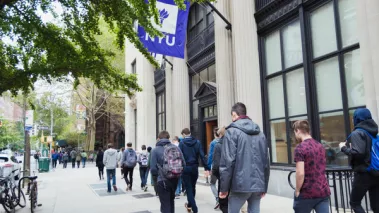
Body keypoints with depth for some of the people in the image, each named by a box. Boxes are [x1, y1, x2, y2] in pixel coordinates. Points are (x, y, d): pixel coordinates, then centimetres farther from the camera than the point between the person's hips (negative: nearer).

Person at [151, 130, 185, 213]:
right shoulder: (176, 148, -1)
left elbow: (153, 169, -12)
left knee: (165, 205, 5)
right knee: (171, 200, 28)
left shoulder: (155, 150, -10)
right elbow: (183, 164, -3)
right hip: (175, 179, 4)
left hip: (163, 180, -4)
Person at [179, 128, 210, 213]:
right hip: (194, 168, 4)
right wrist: (206, 168, -5)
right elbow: (202, 155, -4)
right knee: (193, 187, 20)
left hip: (185, 168, -3)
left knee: (188, 188, 3)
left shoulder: (182, 143, -6)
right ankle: (189, 205, 37)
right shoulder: (197, 142, 2)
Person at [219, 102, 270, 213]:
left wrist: (224, 188, -6)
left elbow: (227, 162, -13)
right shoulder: (260, 133, 14)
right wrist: (264, 187, 20)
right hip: (258, 184, 6)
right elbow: (266, 162, 13)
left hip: (240, 184, -5)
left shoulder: (232, 132, -5)